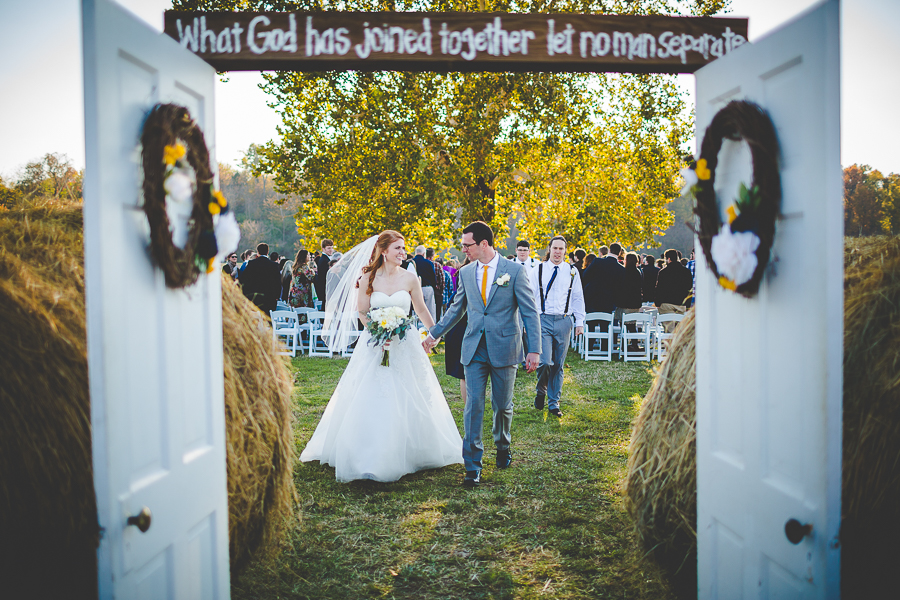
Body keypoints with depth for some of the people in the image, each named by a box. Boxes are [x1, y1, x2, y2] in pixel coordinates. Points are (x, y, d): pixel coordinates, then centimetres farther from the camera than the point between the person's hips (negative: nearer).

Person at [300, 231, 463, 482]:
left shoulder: (410, 279, 0)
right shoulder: (369, 278, -3)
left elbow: (421, 310, 13)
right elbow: (362, 312, 2)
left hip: (405, 345, 1)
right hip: (374, 345, -1)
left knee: (407, 401, 5)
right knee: (370, 400, -3)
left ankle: (407, 454, 22)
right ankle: (370, 457, 9)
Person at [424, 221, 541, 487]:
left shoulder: (515, 270, -5)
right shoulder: (466, 273, 7)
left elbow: (530, 312, -5)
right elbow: (456, 309, 19)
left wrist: (534, 350, -11)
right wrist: (434, 334, 22)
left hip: (504, 349, -2)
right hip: (474, 349, 3)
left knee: (502, 404, 11)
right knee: (473, 405, -2)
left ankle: (502, 446, 38)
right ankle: (473, 465, 4)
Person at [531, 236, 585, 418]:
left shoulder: (572, 272, 8)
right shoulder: (538, 270, 3)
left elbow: (578, 298, 13)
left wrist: (580, 322, 7)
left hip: (564, 321, 2)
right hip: (543, 320, -2)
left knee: (558, 365, 7)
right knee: (545, 362, -13)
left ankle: (553, 403, 19)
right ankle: (541, 390, 17)